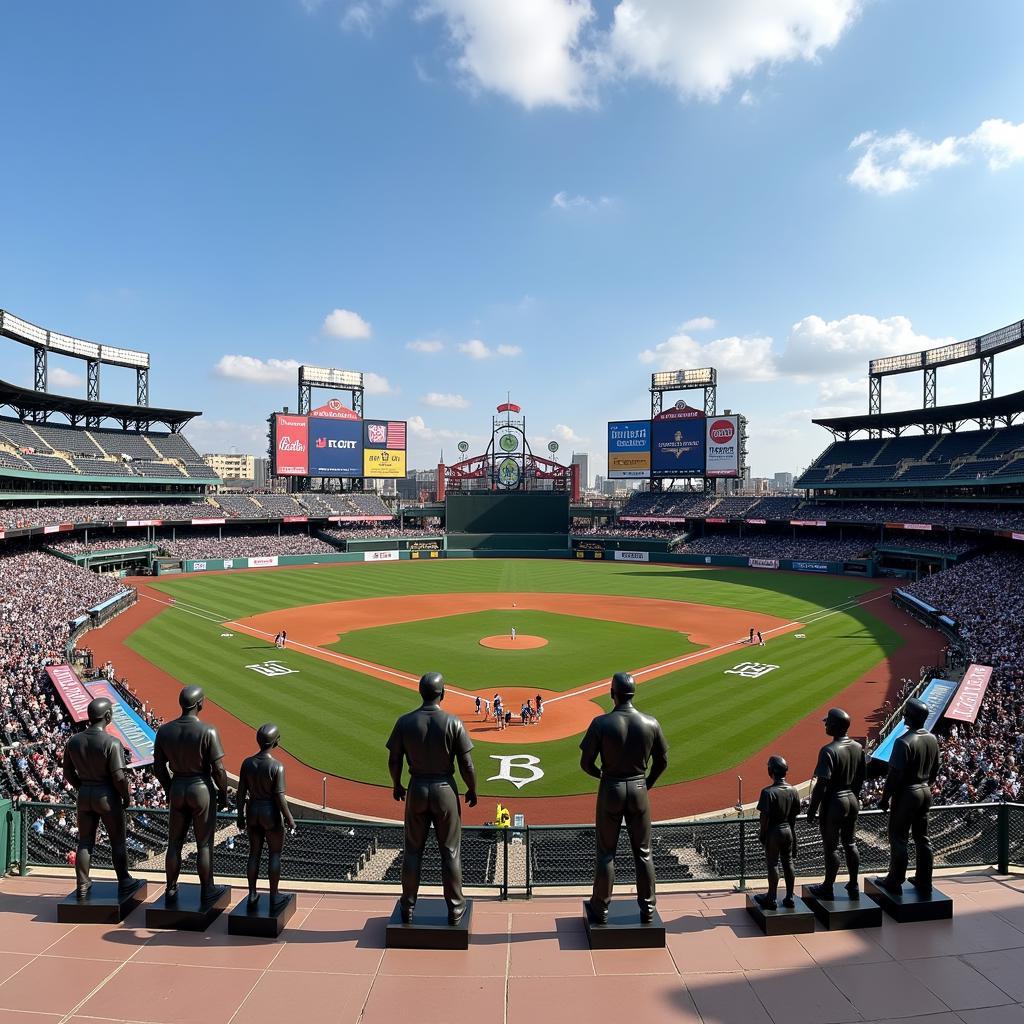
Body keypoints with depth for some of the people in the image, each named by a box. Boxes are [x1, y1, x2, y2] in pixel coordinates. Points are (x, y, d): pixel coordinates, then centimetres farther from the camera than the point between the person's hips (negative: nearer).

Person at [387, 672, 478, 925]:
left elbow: (394, 761, -1)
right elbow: (467, 765, -12)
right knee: (450, 851, 12)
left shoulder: (405, 722, -8)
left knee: (412, 850, 16)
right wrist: (472, 790, 4)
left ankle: (408, 907, 26)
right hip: (445, 790, -2)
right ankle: (455, 908, 21)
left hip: (416, 789, 2)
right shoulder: (453, 723, -14)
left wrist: (396, 785, 17)